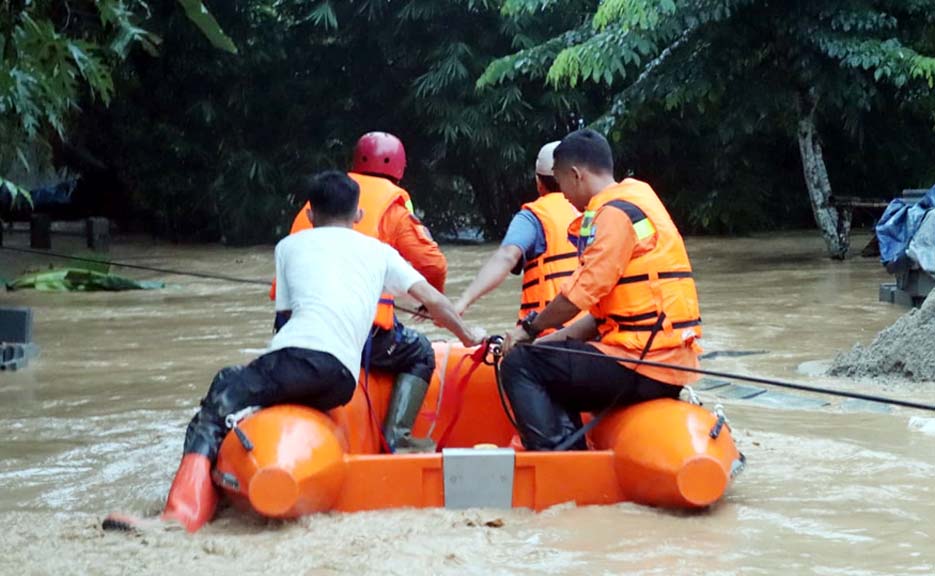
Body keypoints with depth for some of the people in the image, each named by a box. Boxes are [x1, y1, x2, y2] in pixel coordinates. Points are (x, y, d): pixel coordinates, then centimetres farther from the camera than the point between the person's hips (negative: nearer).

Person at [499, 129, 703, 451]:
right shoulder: (638, 204, 19)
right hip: (669, 361, 10)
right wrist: (550, 341, 15)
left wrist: (531, 329, -2)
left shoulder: (615, 213, -12)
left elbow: (583, 291, -17)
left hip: (645, 367, -10)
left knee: (521, 366, -6)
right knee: (553, 378, 26)